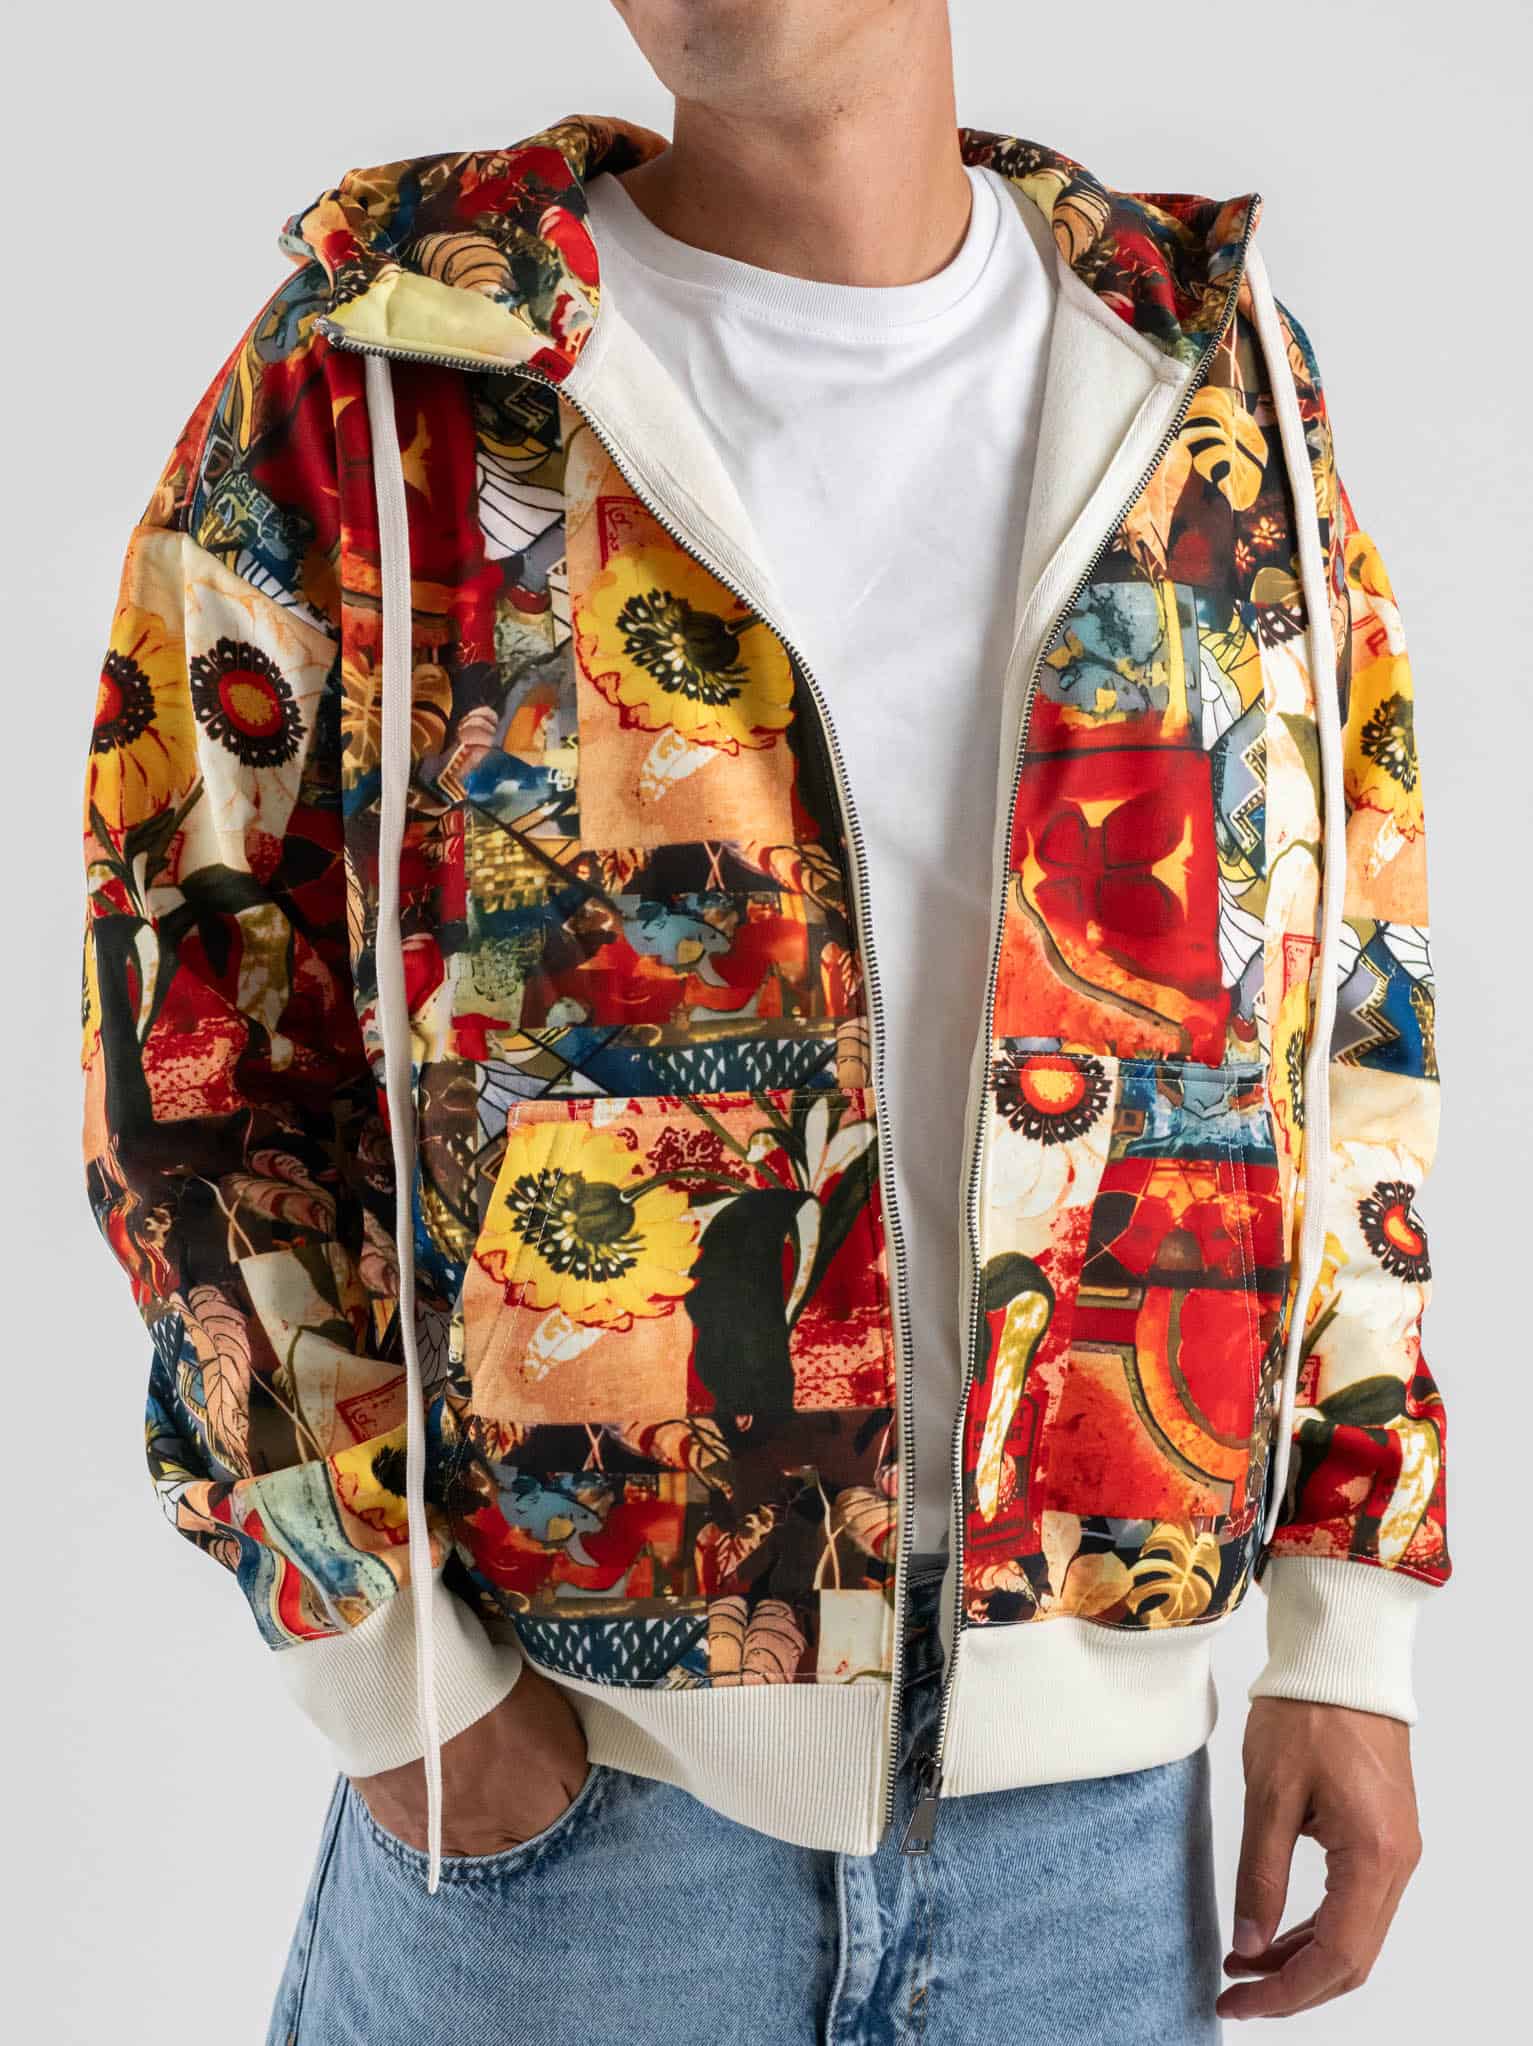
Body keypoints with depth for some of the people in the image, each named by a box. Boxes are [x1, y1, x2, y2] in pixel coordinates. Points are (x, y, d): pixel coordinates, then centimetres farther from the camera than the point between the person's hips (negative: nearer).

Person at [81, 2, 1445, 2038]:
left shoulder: (1218, 380, 2)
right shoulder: (367, 382, -6)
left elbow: (1349, 1013, 5)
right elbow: (191, 1039, -5)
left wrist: (1348, 1637, 4)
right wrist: (390, 1672, -7)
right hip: (556, 1757, -2)